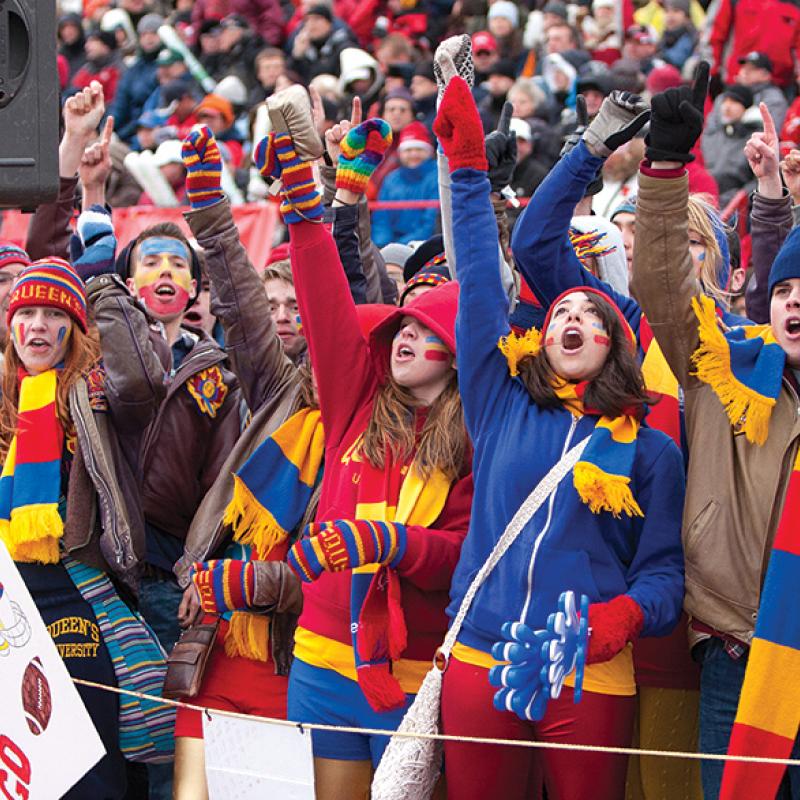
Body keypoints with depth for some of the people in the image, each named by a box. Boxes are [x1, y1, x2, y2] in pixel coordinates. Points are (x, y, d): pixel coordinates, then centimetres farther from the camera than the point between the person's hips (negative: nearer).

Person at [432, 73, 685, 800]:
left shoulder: (651, 452, 9)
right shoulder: (502, 406, 11)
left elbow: (662, 569, 5)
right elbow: (480, 283, 8)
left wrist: (624, 614, -17)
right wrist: (467, 164, 5)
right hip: (479, 664, 1)